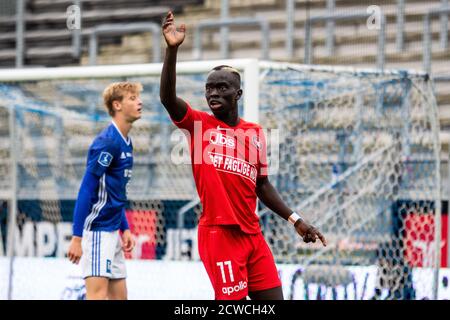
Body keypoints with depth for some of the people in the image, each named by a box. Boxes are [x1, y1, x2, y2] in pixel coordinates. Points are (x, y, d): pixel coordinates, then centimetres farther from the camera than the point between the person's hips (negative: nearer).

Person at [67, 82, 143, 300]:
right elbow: (86, 190, -18)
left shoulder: (125, 142, 13)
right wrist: (77, 238, -20)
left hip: (112, 231, 10)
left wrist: (125, 228, 16)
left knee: (119, 295, 9)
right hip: (97, 230, -10)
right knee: (98, 294, -13)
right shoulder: (107, 142, -15)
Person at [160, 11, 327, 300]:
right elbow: (167, 97, -17)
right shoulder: (198, 124, 1)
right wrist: (172, 50, -28)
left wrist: (295, 219, 15)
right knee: (232, 300, -8)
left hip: (253, 233, 5)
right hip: (218, 232, -5)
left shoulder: (255, 133, 13)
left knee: (273, 298, 2)